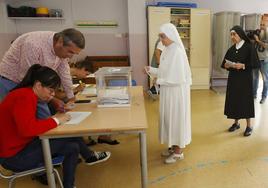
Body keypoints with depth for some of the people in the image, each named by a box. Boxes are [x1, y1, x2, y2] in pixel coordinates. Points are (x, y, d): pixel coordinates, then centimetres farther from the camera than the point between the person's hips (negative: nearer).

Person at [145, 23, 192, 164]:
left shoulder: (177, 52, -20)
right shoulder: (167, 50, 8)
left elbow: (178, 77, -24)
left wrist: (160, 81, -16)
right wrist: (152, 70, 1)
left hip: (177, 91, -9)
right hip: (168, 91, 9)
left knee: (176, 118, 3)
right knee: (169, 117, 16)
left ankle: (178, 152, 20)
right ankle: (173, 146, 33)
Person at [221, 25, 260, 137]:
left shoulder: (249, 47, -8)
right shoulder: (231, 49, 8)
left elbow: (256, 64, -11)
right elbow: (225, 63, 13)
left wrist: (243, 66, -21)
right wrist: (226, 65, -8)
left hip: (245, 79, -5)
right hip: (233, 79, 5)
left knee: (245, 100, 1)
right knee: (233, 100, 8)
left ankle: (249, 126, 15)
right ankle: (236, 123, 23)